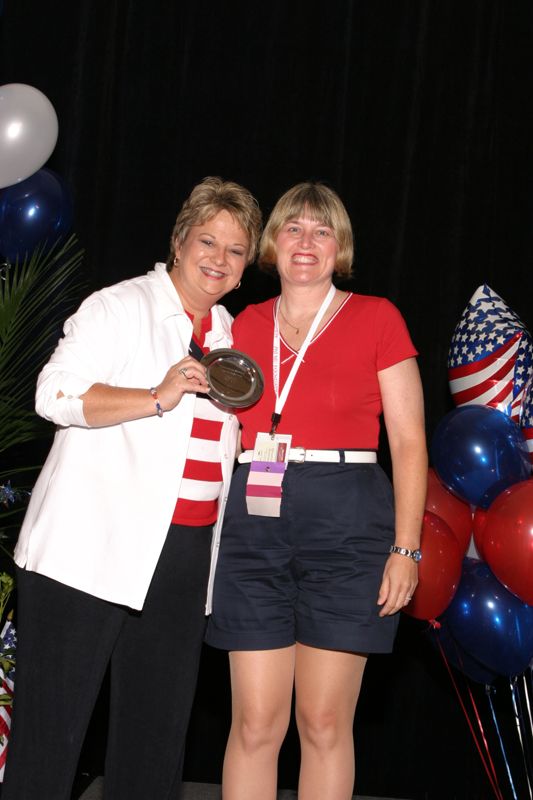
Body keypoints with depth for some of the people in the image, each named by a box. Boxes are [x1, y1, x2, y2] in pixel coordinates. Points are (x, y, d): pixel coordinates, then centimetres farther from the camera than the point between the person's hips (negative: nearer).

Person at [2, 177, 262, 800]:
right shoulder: (119, 307, -2)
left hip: (186, 555, 7)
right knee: (52, 725, -3)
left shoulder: (229, 334, 19)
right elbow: (56, 394, -14)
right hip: (92, 549, -6)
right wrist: (158, 398, -20)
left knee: (158, 727, 10)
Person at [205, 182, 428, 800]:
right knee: (255, 722, 1)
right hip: (255, 522, 3)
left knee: (324, 721, 2)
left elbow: (408, 441, 0)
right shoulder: (246, 325, 13)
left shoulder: (376, 318, 3)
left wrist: (406, 547, -6)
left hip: (347, 523, -3)